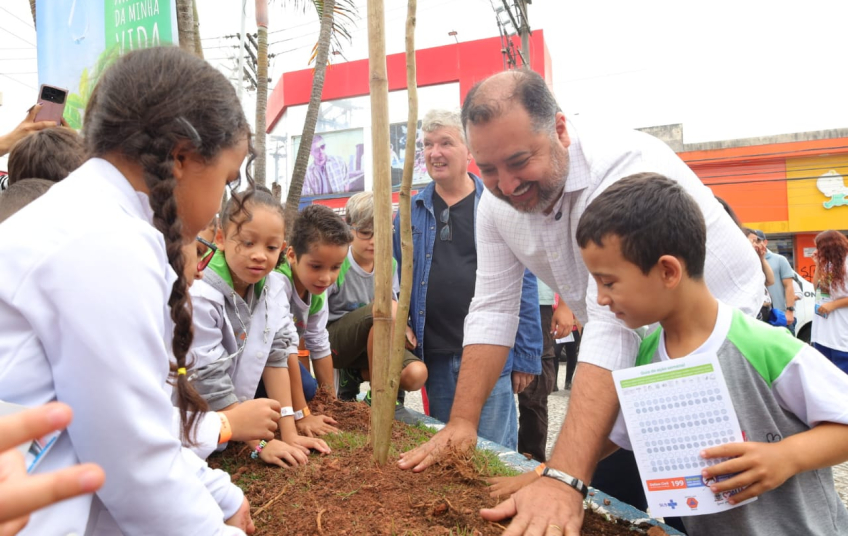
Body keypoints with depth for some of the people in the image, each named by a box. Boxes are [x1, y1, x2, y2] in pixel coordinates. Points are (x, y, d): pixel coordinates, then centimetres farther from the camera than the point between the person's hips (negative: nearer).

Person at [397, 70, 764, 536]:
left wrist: (563, 480, -46)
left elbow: (614, 324, -41)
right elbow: (492, 311, -7)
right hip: (639, 356, 5)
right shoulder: (497, 200, -10)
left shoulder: (628, 167, -32)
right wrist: (462, 422, -13)